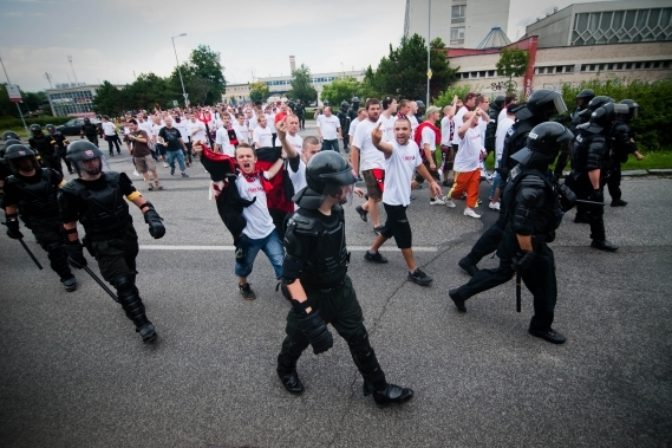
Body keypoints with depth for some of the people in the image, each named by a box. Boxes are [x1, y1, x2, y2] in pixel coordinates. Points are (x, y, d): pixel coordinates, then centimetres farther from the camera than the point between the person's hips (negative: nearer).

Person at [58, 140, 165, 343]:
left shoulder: (116, 179, -5)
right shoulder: (72, 192, -13)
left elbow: (139, 200, -8)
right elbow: (69, 225, -3)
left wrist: (153, 219, -24)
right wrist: (75, 252, 3)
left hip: (128, 237, 4)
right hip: (104, 246, -4)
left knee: (129, 276, 23)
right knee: (122, 282, -9)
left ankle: (129, 300, 53)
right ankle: (142, 324, 1)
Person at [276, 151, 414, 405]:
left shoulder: (336, 210, -9)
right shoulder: (302, 226, -33)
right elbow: (290, 276, -31)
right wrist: (308, 315, -33)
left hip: (340, 288, 6)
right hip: (313, 296, -6)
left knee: (358, 337, 15)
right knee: (300, 337, 21)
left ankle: (380, 389, 34)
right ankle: (285, 369, 54)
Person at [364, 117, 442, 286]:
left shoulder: (413, 145, 1)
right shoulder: (392, 147, -22)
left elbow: (419, 165, 18)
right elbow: (382, 146, -47)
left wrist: (431, 181, 22)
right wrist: (376, 140, -70)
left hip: (403, 197, 8)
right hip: (393, 199, -8)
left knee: (390, 229, 23)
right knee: (405, 235, 1)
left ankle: (372, 252, 44)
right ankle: (414, 271, 16)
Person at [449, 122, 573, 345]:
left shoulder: (531, 172, 0)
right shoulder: (534, 183, -31)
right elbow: (521, 226, -32)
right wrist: (528, 255, -24)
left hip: (513, 240, 9)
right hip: (528, 243, -9)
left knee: (502, 272, 26)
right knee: (545, 290, 12)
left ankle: (460, 293, 34)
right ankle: (541, 326, 36)